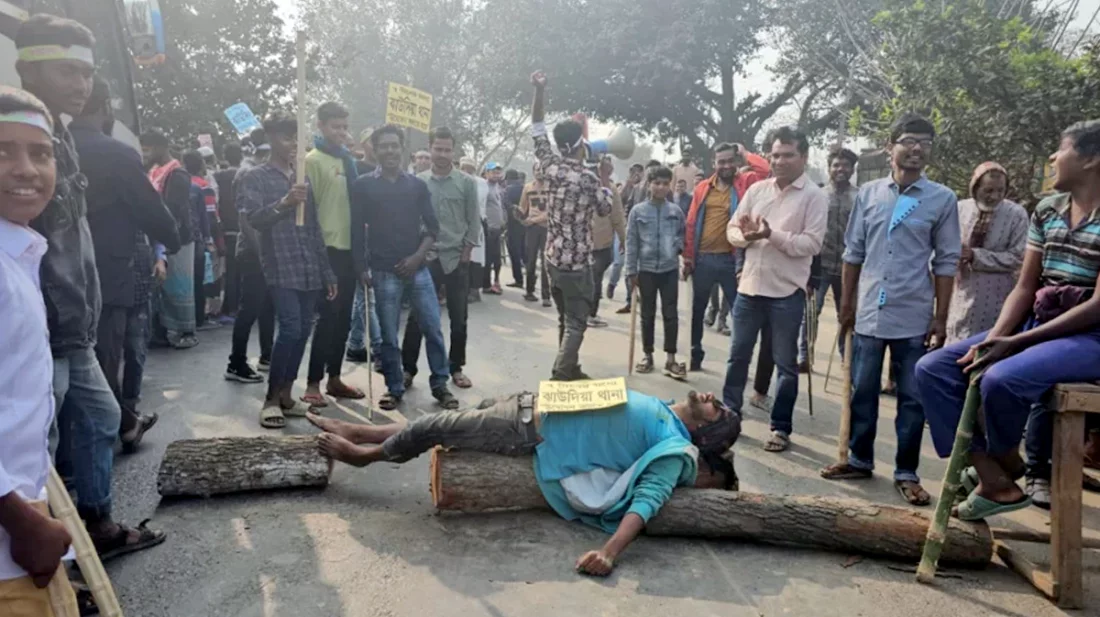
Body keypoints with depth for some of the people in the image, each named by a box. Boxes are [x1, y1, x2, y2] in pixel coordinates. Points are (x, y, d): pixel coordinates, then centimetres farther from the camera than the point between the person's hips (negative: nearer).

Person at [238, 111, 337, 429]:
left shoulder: (303, 177, 19)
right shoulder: (255, 178, 3)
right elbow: (253, 218, -11)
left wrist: (327, 272, 15)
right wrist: (283, 204, -28)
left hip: (310, 270, 6)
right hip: (281, 268, -5)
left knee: (303, 331, 4)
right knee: (290, 329, -15)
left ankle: (285, 396, 16)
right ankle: (271, 399, -1)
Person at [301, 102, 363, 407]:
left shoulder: (348, 159, 15)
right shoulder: (313, 160, -7)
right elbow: (308, 206, -12)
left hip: (350, 247, 7)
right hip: (327, 248, -7)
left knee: (343, 318, 11)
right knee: (328, 317, -4)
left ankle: (334, 378, 21)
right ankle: (313, 383, 5)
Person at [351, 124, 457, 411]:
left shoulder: (417, 185, 8)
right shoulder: (364, 185, 3)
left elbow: (432, 226, 8)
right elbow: (357, 230, 2)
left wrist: (418, 256, -6)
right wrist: (362, 268, -3)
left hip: (417, 268, 2)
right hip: (384, 271, -2)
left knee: (433, 328, 2)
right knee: (389, 335, 4)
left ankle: (440, 384, 14)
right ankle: (394, 389, 16)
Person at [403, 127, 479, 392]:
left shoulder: (466, 183, 1)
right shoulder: (418, 182, 3)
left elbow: (473, 221, 2)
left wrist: (466, 252, -4)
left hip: (457, 258, 0)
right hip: (426, 258, 0)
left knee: (459, 318, 7)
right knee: (417, 316, 1)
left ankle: (456, 368, 20)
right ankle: (407, 368, 11)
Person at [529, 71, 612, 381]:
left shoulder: (550, 167, -1)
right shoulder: (588, 179, -15)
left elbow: (537, 129, 10)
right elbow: (606, 209, 3)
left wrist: (540, 90, 5)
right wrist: (606, 181, 18)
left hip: (553, 259, 6)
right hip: (577, 263, -6)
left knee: (565, 319, 19)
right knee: (575, 324, -1)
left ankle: (570, 370, 28)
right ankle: (560, 377, -9)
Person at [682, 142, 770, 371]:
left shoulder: (744, 183, 2)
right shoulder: (702, 188, 5)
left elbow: (765, 169, -18)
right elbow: (691, 224, 4)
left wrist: (744, 154, -4)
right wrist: (688, 257, 0)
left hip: (732, 260, -2)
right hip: (702, 259, 2)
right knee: (697, 310, 12)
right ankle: (695, 355, 26)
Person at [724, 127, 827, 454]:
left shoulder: (814, 196, -5)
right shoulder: (756, 189, 9)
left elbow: (811, 243, -14)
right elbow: (732, 228, 10)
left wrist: (771, 235, -24)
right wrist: (744, 235, -13)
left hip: (787, 292, -4)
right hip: (749, 286, 4)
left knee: (785, 363, 5)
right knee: (738, 355, 13)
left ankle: (781, 428, 17)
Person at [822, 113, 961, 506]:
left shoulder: (942, 199, -1)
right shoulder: (868, 193, 4)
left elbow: (946, 262, -1)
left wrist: (940, 317, -4)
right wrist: (846, 303, 7)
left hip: (914, 318, -2)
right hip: (869, 313, 2)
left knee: (912, 399, 7)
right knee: (862, 393, 12)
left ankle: (906, 473, 19)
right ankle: (859, 459, 28)